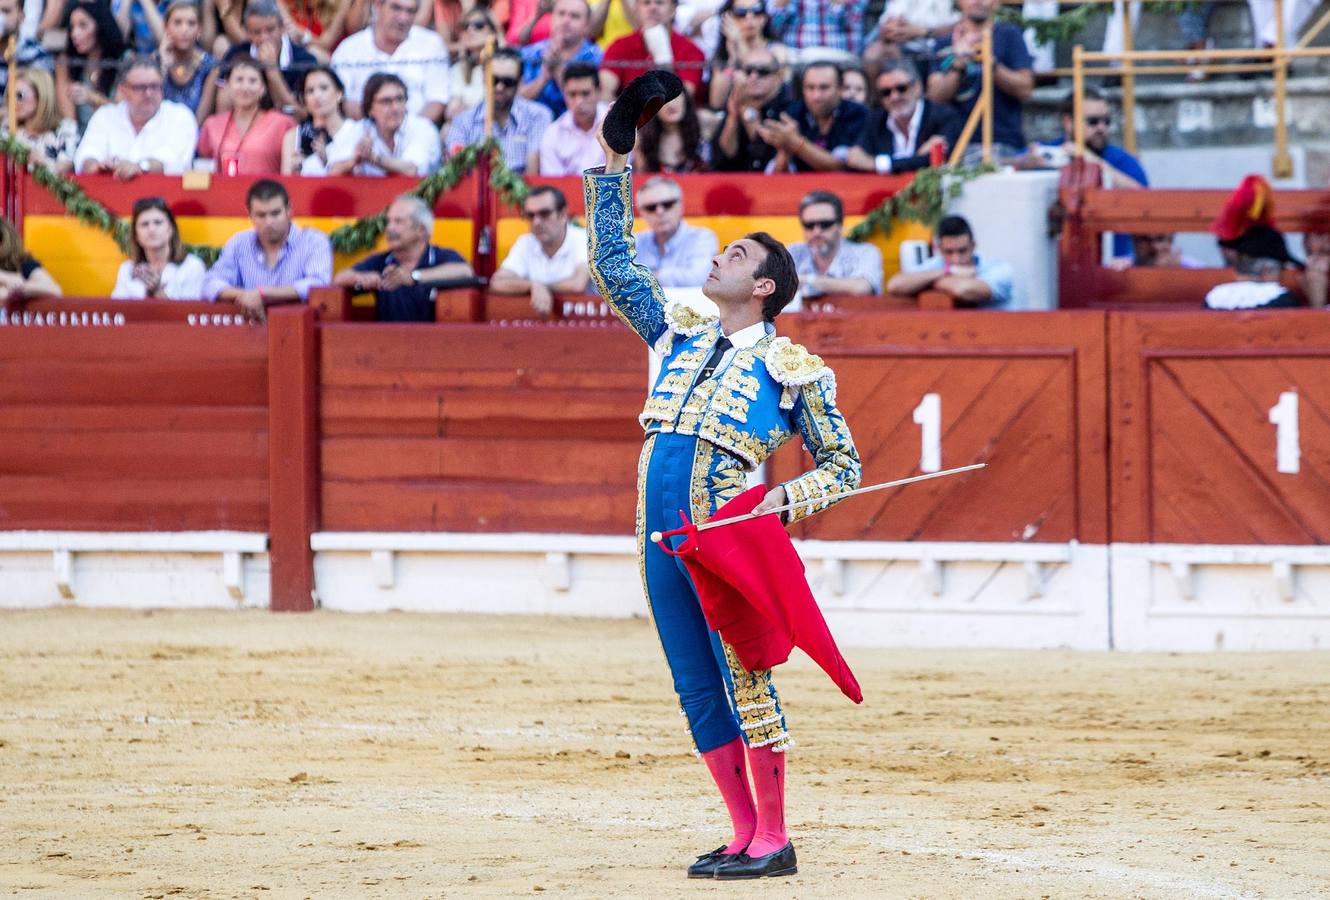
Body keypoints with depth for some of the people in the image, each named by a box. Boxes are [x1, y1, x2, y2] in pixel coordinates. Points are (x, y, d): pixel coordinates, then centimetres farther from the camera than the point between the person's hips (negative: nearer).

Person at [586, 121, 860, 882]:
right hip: (662, 537, 6)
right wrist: (613, 170, 18)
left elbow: (843, 465, 5)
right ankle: (746, 836, 12)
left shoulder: (792, 369, 1)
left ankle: (774, 840, -3)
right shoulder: (680, 334, 16)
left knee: (744, 681, -8)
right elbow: (613, 267, 22)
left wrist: (785, 500, -12)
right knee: (699, 692, 6)